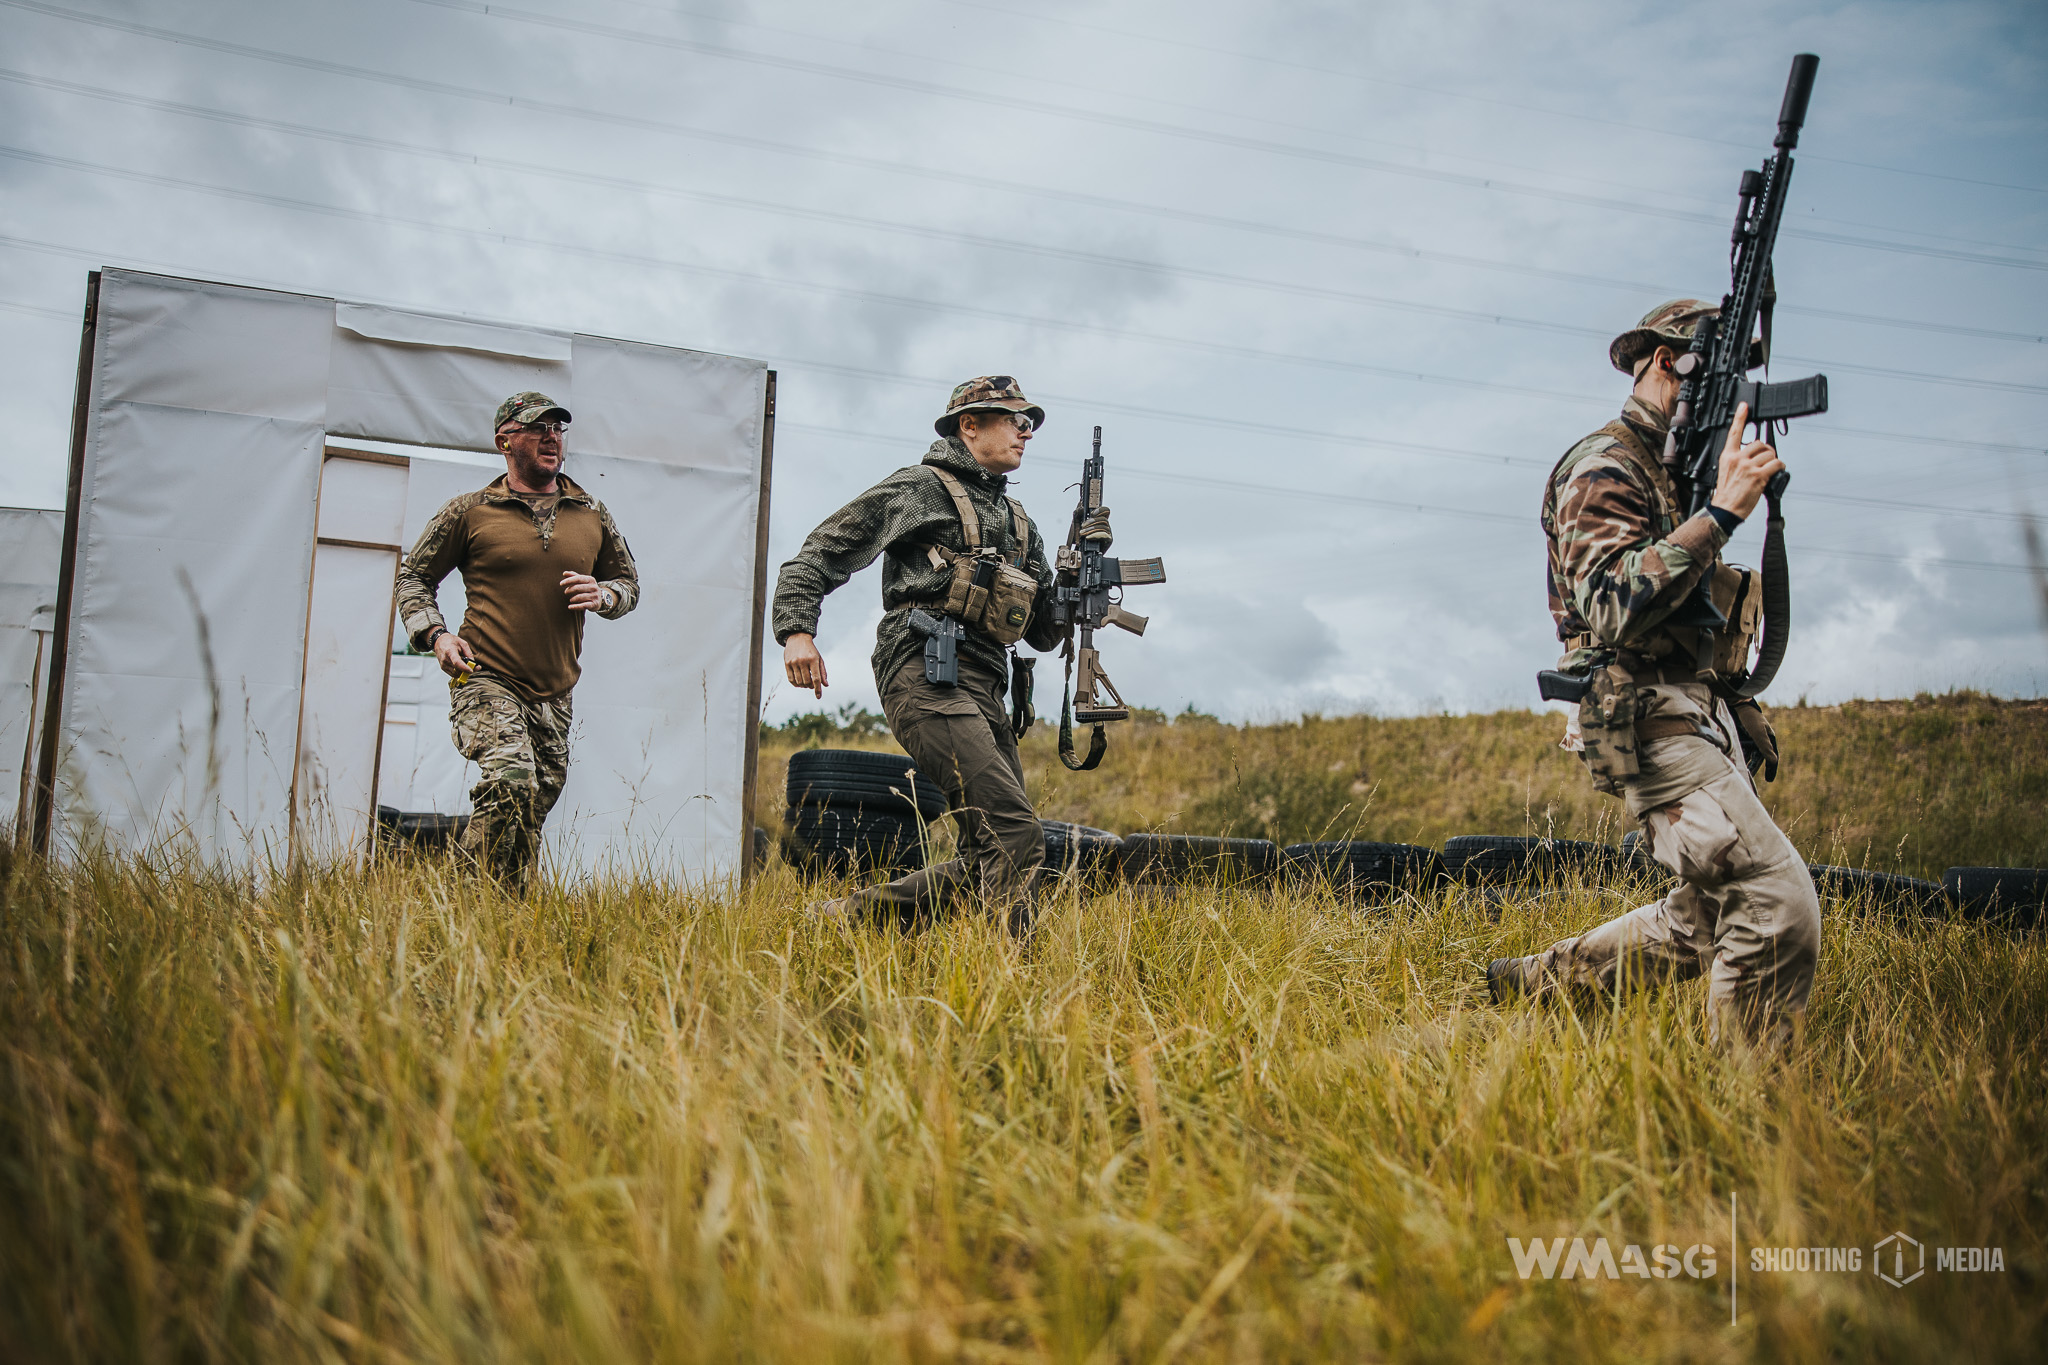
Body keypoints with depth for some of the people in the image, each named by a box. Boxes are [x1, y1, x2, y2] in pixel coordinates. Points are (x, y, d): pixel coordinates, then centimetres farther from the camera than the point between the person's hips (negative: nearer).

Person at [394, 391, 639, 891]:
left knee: (534, 810, 8)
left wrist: (602, 595, -2)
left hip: (554, 696, 5)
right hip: (486, 680, -4)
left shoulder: (593, 515, 12)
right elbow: (414, 576, 11)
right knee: (510, 782, -26)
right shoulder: (469, 511, 3)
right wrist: (435, 635, -6)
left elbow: (629, 580, 21)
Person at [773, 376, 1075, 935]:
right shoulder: (918, 489, 6)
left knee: (988, 860, 5)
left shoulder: (1019, 522, 26)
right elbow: (818, 555, 4)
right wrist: (797, 629, -12)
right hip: (928, 677, -8)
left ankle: (850, 916, 13)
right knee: (1015, 832, -19)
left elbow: (1043, 632, 25)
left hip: (984, 691, 8)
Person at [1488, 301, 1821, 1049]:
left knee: (1707, 919, 17)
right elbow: (1614, 608, -25)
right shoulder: (1604, 468, -10)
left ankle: (1531, 983, 28)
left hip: (1698, 718, 10)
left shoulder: (1679, 467, 21)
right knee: (1779, 906, -18)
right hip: (1652, 725, -10)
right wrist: (1721, 511, -28)